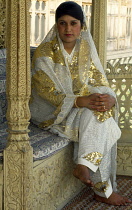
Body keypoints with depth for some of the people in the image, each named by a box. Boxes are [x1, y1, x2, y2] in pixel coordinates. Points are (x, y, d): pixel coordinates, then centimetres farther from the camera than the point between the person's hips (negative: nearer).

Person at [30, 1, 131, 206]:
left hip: (85, 108, 5)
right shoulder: (44, 52, -13)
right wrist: (79, 101, -33)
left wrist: (110, 97, -24)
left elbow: (100, 82, 0)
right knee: (101, 124, -26)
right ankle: (104, 190, -20)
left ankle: (84, 166, -21)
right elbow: (46, 91, -19)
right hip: (53, 111, -5)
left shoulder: (86, 49, 2)